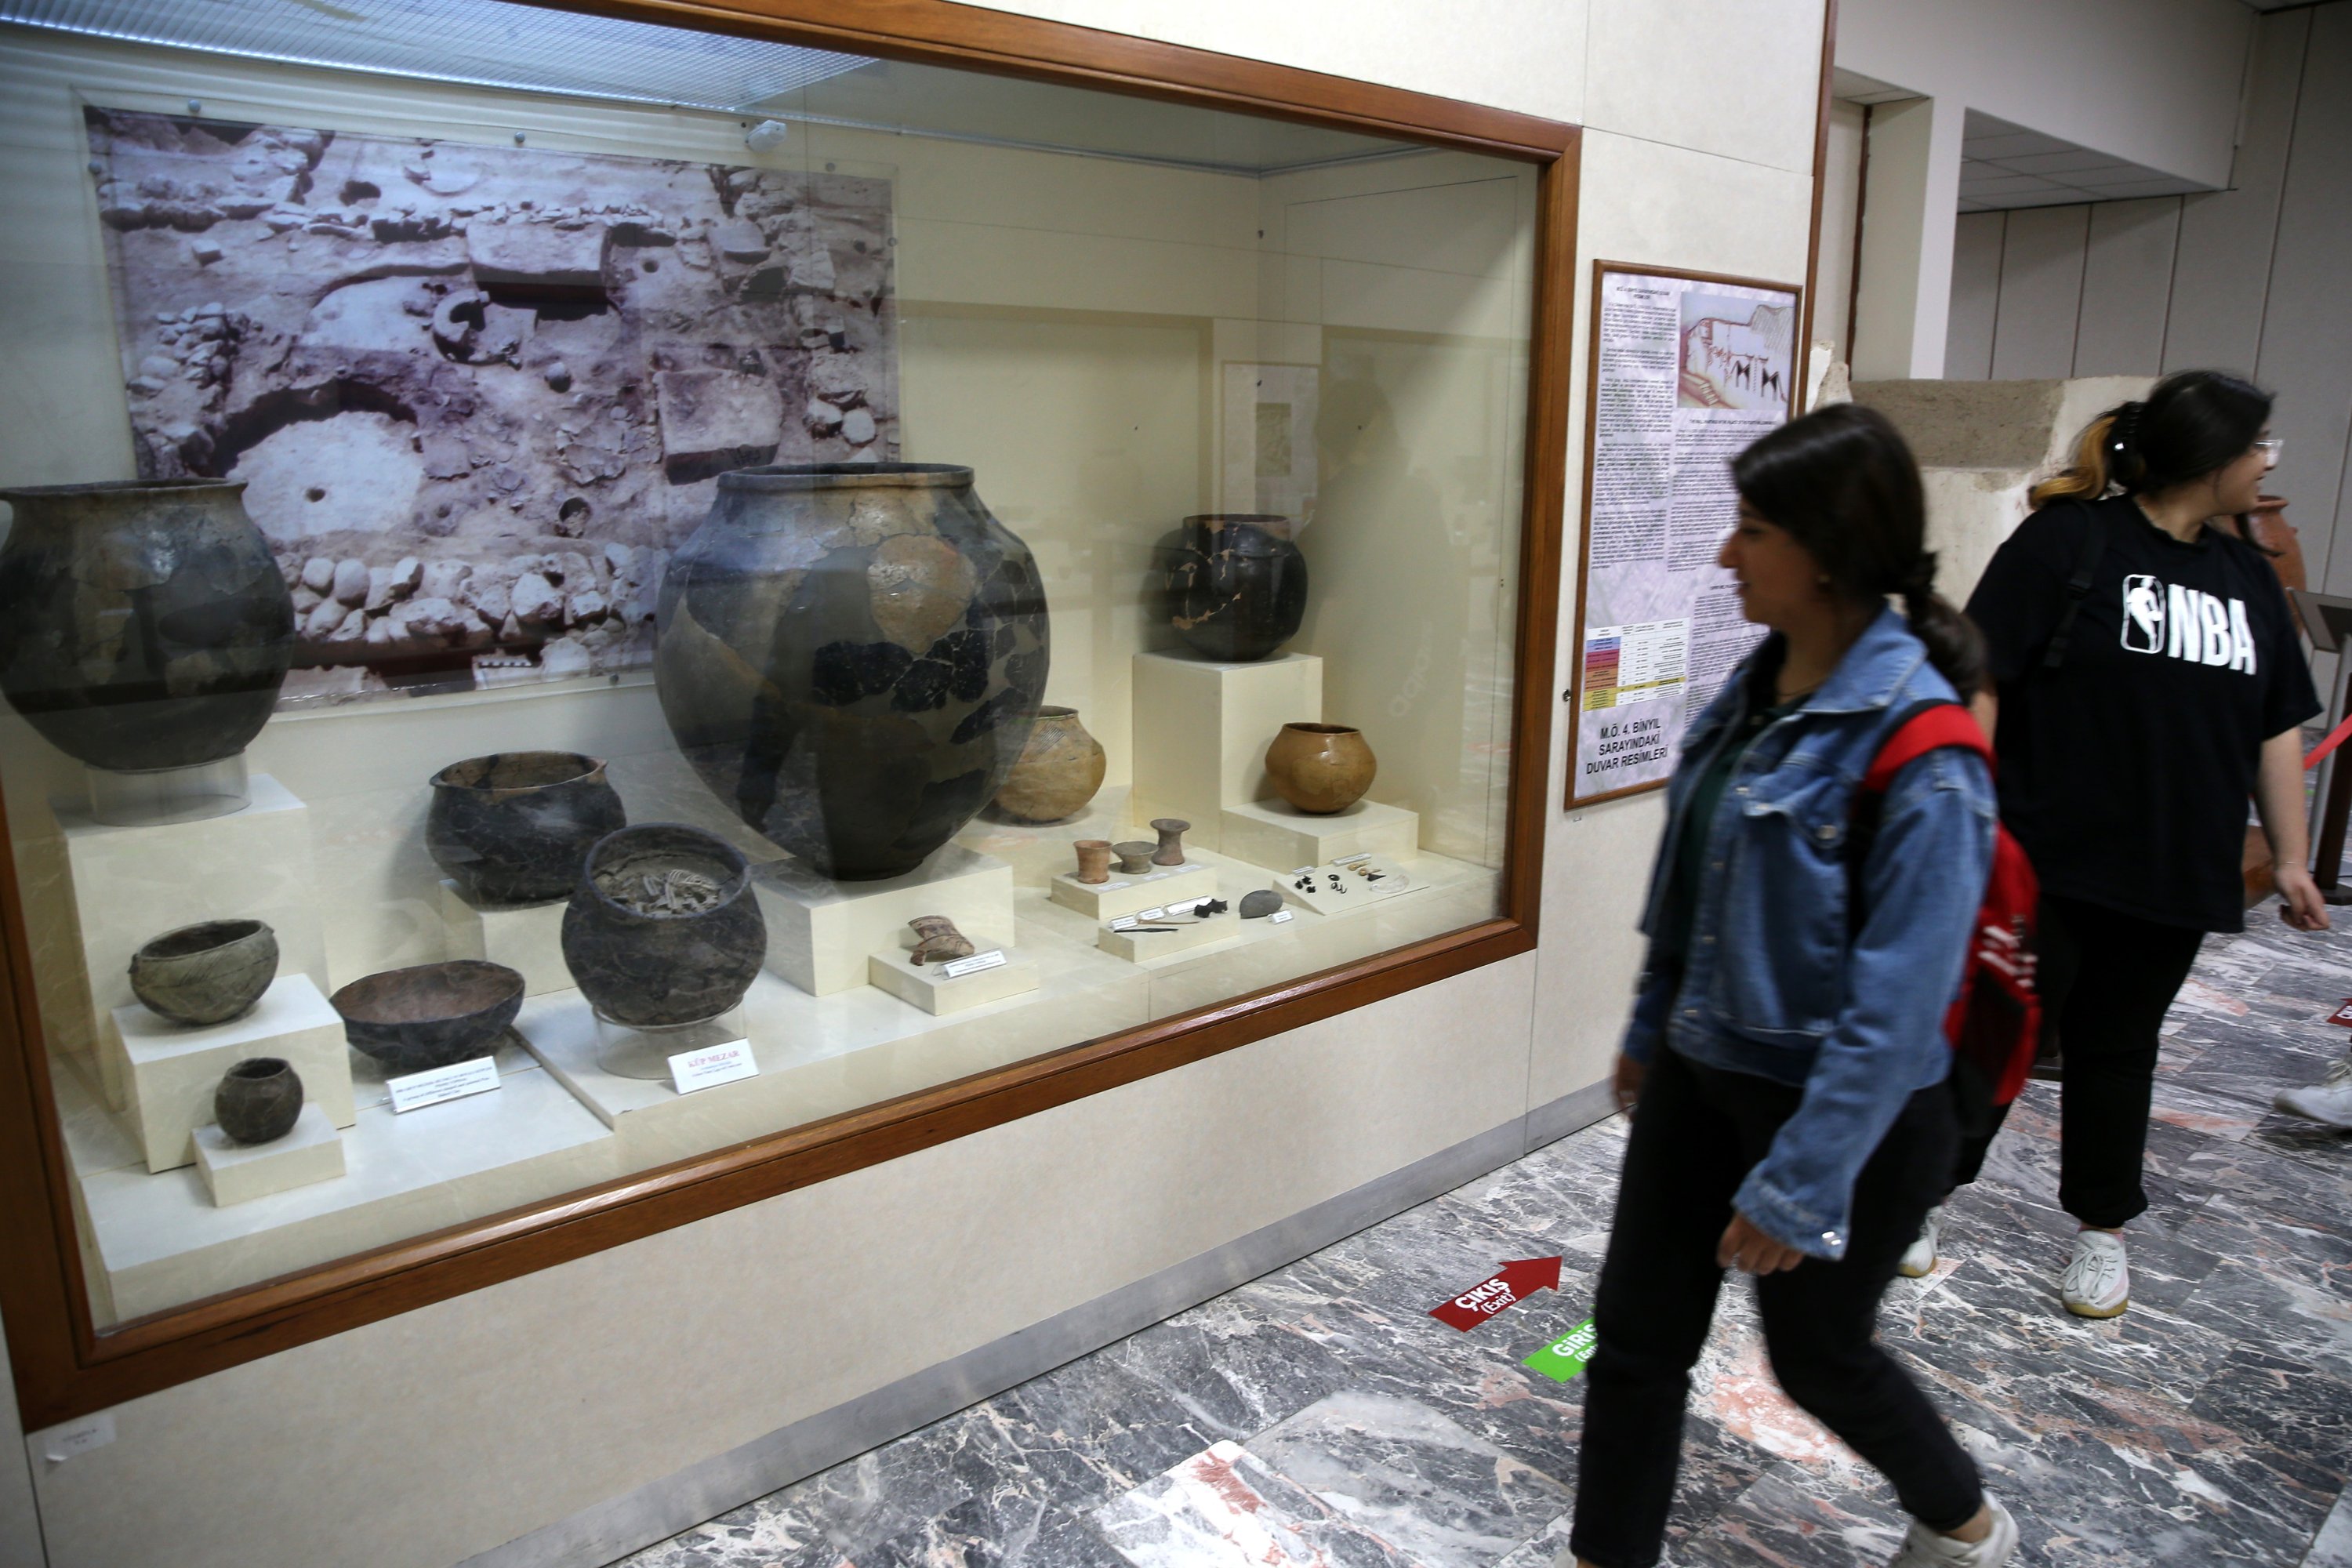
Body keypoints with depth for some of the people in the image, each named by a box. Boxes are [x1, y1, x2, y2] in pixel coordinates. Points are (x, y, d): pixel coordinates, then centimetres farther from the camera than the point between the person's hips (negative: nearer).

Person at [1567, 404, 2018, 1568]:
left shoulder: (1920, 752, -25)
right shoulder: (1758, 686, 0)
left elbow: (1897, 1002, -24)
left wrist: (1799, 1184, -21)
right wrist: (1652, 1026, 17)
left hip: (1843, 1109, -6)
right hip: (1704, 1074, 7)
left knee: (1818, 1353, 18)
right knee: (1635, 1331, 12)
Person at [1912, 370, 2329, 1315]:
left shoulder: (2247, 577, 12)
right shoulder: (2068, 541, -9)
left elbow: (2276, 729, 16)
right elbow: (1981, 678, -14)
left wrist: (2289, 858, 13)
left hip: (2174, 874, 6)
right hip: (2045, 862, -6)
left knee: (2116, 1048, 17)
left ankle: (2101, 1230, 32)